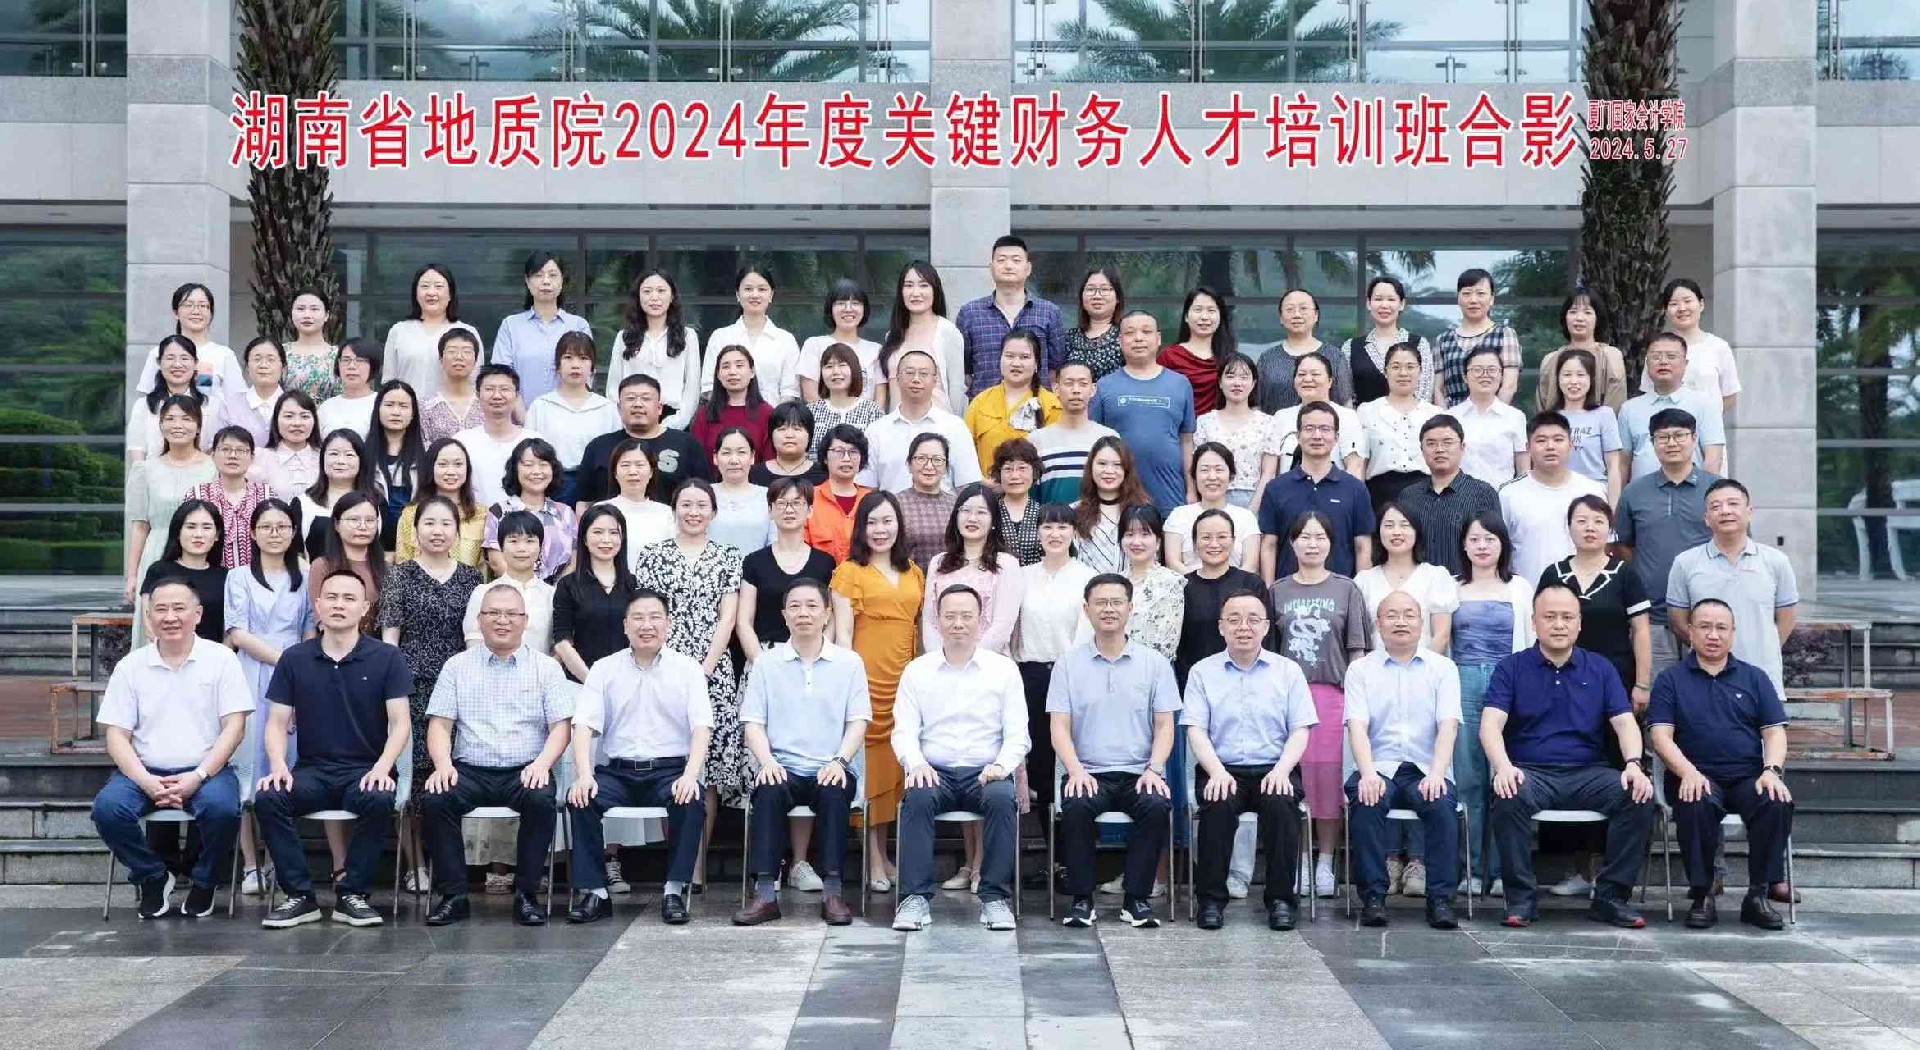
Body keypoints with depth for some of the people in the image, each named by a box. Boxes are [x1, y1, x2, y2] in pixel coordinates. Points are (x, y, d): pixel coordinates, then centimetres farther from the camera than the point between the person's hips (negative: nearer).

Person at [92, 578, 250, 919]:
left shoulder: (221, 659, 3)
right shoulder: (131, 666, 8)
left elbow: (234, 727, -3)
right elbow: (117, 736, 4)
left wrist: (198, 776, -16)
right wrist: (146, 781, -14)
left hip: (206, 769, -2)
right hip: (145, 771, 2)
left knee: (222, 807, -33)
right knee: (107, 807, -27)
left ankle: (204, 884, -2)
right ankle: (152, 878, 0)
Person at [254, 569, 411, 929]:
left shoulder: (387, 658, 3)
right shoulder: (294, 659, 8)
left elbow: (400, 723, -2)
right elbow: (277, 722, 7)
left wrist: (382, 767, -20)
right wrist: (277, 764, -14)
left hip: (365, 770, -2)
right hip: (311, 770, 2)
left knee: (380, 801, -35)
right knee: (267, 798, -28)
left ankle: (351, 895, -17)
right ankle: (300, 896, -17)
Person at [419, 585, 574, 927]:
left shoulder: (546, 667, 10)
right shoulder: (457, 666, 13)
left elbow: (560, 727, 3)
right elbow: (440, 724, 7)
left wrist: (542, 763, -16)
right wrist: (443, 764, -13)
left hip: (525, 772, -1)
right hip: (470, 771, 1)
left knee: (542, 800, -33)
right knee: (433, 799, -28)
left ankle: (526, 895, -19)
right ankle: (453, 895, -17)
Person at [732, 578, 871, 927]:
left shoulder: (849, 662, 10)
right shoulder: (767, 662, 11)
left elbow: (858, 721, 5)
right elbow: (753, 722, 6)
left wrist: (840, 761, -14)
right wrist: (767, 760, -13)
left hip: (830, 770, 0)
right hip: (784, 769, 1)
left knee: (835, 793, -34)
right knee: (768, 793, -33)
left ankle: (832, 892, -31)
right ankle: (765, 894, -33)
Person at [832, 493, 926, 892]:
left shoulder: (914, 574, 15)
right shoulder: (850, 571, 2)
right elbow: (842, 633, -3)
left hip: (905, 680, 4)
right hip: (866, 677, -4)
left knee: (896, 767, 5)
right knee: (869, 766, -3)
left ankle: (886, 854, 13)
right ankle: (874, 861, 1)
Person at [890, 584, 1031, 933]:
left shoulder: (1003, 669, 10)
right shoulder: (916, 671, 11)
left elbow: (1017, 733, 5)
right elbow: (904, 731, 4)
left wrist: (1002, 765, -15)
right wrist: (916, 764, -17)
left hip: (986, 773, 0)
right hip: (934, 773, 0)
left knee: (1002, 799, -33)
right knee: (918, 798, -33)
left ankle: (995, 897, -26)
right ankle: (916, 898, -30)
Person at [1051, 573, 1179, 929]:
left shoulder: (1154, 663, 10)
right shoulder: (1069, 663, 9)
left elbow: (1164, 726, 6)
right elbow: (1059, 727, 3)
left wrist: (1154, 769, -12)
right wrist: (1076, 770, -15)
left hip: (1139, 773, 0)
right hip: (1089, 773, 0)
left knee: (1157, 805, -31)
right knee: (1076, 806, -32)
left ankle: (1137, 898, -17)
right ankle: (1081, 899, -17)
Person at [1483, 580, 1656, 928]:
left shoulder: (1600, 670, 15)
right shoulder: (1512, 668, 7)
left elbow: (1624, 722, 5)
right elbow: (1490, 725, -5)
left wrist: (1634, 764, -16)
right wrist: (1503, 767, -25)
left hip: (1589, 773, 2)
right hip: (1530, 772, -2)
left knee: (1640, 795, -24)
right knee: (1509, 798, -35)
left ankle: (1611, 896, -15)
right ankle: (1520, 898, -22)